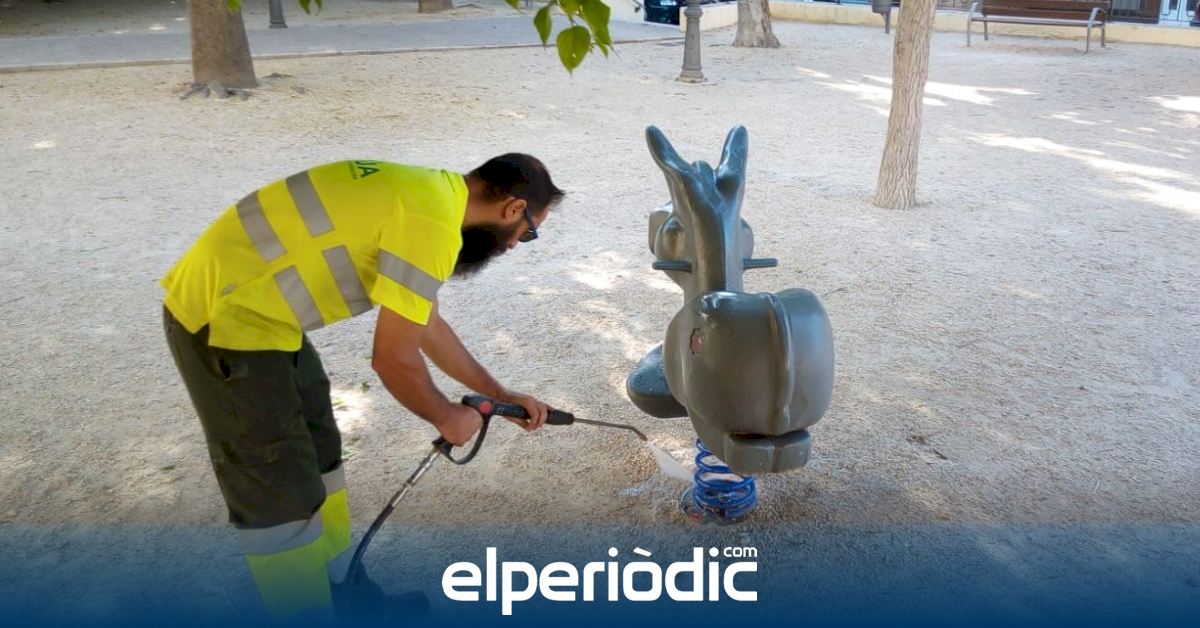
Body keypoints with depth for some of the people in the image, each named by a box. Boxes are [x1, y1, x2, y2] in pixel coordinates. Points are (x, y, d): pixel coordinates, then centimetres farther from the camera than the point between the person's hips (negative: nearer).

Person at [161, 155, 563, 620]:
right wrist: (445, 417, 2)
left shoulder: (427, 195, 12)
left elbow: (428, 327, 22)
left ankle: (345, 597, 36)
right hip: (223, 319, -11)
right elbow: (393, 357, -16)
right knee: (283, 499, -2)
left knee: (316, 456, 20)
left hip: (246, 306, 11)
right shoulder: (433, 219, -21)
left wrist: (499, 395, 26)